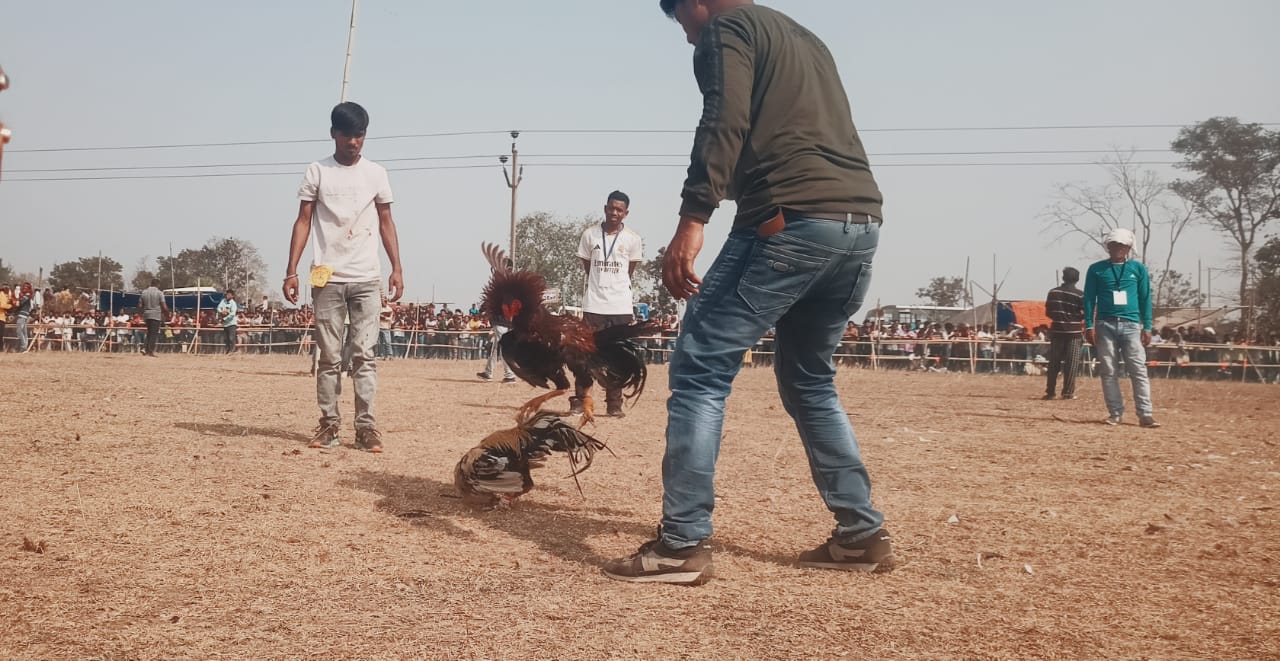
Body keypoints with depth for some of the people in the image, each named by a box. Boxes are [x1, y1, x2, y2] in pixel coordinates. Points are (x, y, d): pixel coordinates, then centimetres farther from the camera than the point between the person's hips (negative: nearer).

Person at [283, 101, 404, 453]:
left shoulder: (376, 173, 8)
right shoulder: (316, 172, 5)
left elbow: (386, 223, 10)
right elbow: (303, 222, 3)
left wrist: (397, 269, 1)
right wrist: (291, 271, -4)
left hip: (367, 279, 0)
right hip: (327, 279, 0)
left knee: (364, 354, -2)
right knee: (329, 356, 4)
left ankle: (366, 426, 0)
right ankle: (328, 424, 10)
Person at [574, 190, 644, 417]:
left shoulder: (633, 239, 0)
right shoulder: (589, 234, 2)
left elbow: (629, 271, 11)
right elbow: (587, 268, 11)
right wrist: (600, 286, 12)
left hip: (621, 307, 0)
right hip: (593, 306, 0)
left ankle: (614, 405, 9)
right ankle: (578, 401, 8)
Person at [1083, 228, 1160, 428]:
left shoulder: (1138, 268, 9)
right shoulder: (1096, 269, 6)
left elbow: (1145, 299, 9)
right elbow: (1089, 299, 6)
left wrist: (1147, 327, 2)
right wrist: (1089, 326, -3)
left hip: (1131, 325, 0)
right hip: (1105, 325, 0)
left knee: (1139, 371, -5)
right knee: (1108, 372, 1)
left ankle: (1146, 414, -4)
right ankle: (1115, 413, 8)